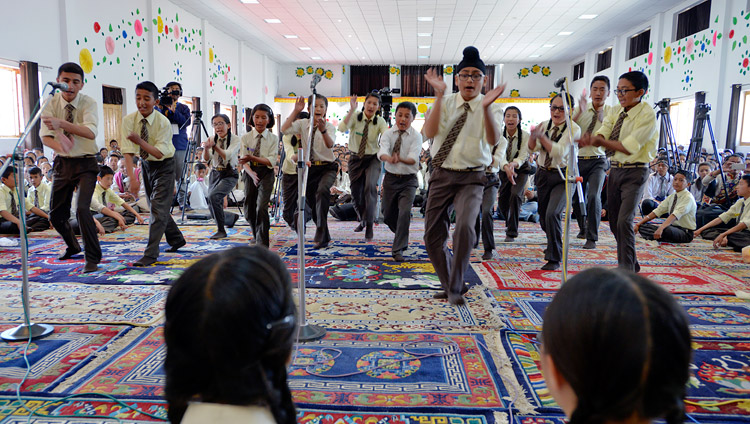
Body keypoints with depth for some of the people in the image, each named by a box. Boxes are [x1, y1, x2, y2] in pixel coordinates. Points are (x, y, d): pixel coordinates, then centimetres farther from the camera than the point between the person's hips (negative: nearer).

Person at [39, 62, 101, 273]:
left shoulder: (88, 103, -13)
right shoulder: (52, 102, -4)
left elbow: (90, 132, -31)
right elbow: (45, 135, -12)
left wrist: (62, 123, -46)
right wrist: (60, 146, -34)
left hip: (85, 163, -4)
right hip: (63, 162, 4)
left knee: (82, 209, -22)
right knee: (56, 214, 12)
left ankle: (93, 258, -8)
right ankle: (73, 246, 40)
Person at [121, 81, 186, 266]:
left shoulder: (163, 122, -22)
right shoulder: (129, 120, -14)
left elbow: (159, 153, -24)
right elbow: (127, 152, -19)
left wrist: (140, 141, -37)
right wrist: (132, 178, -29)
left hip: (164, 166, -5)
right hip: (146, 165, 5)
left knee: (158, 208, -11)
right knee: (156, 207, 15)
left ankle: (150, 254, -8)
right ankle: (176, 239, 36)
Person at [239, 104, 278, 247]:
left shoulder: (273, 138, -2)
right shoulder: (246, 138, 1)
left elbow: (271, 161, -11)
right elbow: (244, 162, -5)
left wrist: (252, 158, -25)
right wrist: (251, 173, -25)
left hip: (266, 174, -3)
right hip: (250, 174, 3)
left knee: (261, 207, -17)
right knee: (249, 210, 8)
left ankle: (262, 244, -9)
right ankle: (256, 235, 35)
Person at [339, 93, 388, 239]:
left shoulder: (380, 121, -8)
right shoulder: (355, 116, -8)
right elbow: (342, 128, -27)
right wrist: (352, 110, -35)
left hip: (372, 159, -2)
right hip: (355, 158, 2)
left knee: (370, 186, -27)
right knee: (356, 193, 9)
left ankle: (369, 225, -19)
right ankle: (362, 220, 38)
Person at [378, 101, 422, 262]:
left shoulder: (416, 136, -8)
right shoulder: (388, 134, -4)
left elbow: (413, 158, -23)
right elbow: (382, 152, -22)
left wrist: (400, 159, -44)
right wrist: (389, 158, -46)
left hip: (408, 179, -2)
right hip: (390, 178, 3)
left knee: (404, 212, -19)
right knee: (388, 215, 11)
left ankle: (398, 249, -7)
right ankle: (402, 236, 44)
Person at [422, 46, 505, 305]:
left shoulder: (489, 108, -2)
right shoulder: (445, 103, 3)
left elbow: (493, 140, -21)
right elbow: (430, 133, -14)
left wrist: (486, 107, -34)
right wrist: (439, 96, -22)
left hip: (471, 178, -3)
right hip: (442, 175, 3)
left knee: (465, 227, -27)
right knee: (433, 236, 5)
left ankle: (455, 288, -8)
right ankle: (448, 284, 29)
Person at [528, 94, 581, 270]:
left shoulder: (573, 129, -11)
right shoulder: (545, 125, 4)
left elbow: (559, 152, -23)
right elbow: (532, 148, -8)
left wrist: (541, 136, -30)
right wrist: (532, 135, -28)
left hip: (562, 177, -5)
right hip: (543, 174, 6)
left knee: (552, 214, -22)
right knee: (543, 217, 15)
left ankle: (554, 259, -9)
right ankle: (554, 245, 46)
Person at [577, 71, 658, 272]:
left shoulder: (647, 115, -14)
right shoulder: (615, 111, 7)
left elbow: (629, 147, -22)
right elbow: (602, 133, -7)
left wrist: (599, 141, -24)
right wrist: (590, 139, -30)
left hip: (634, 172, -7)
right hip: (614, 170, 7)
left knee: (624, 221, -16)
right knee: (614, 222, 14)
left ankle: (626, 268, -2)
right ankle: (632, 262, 33)